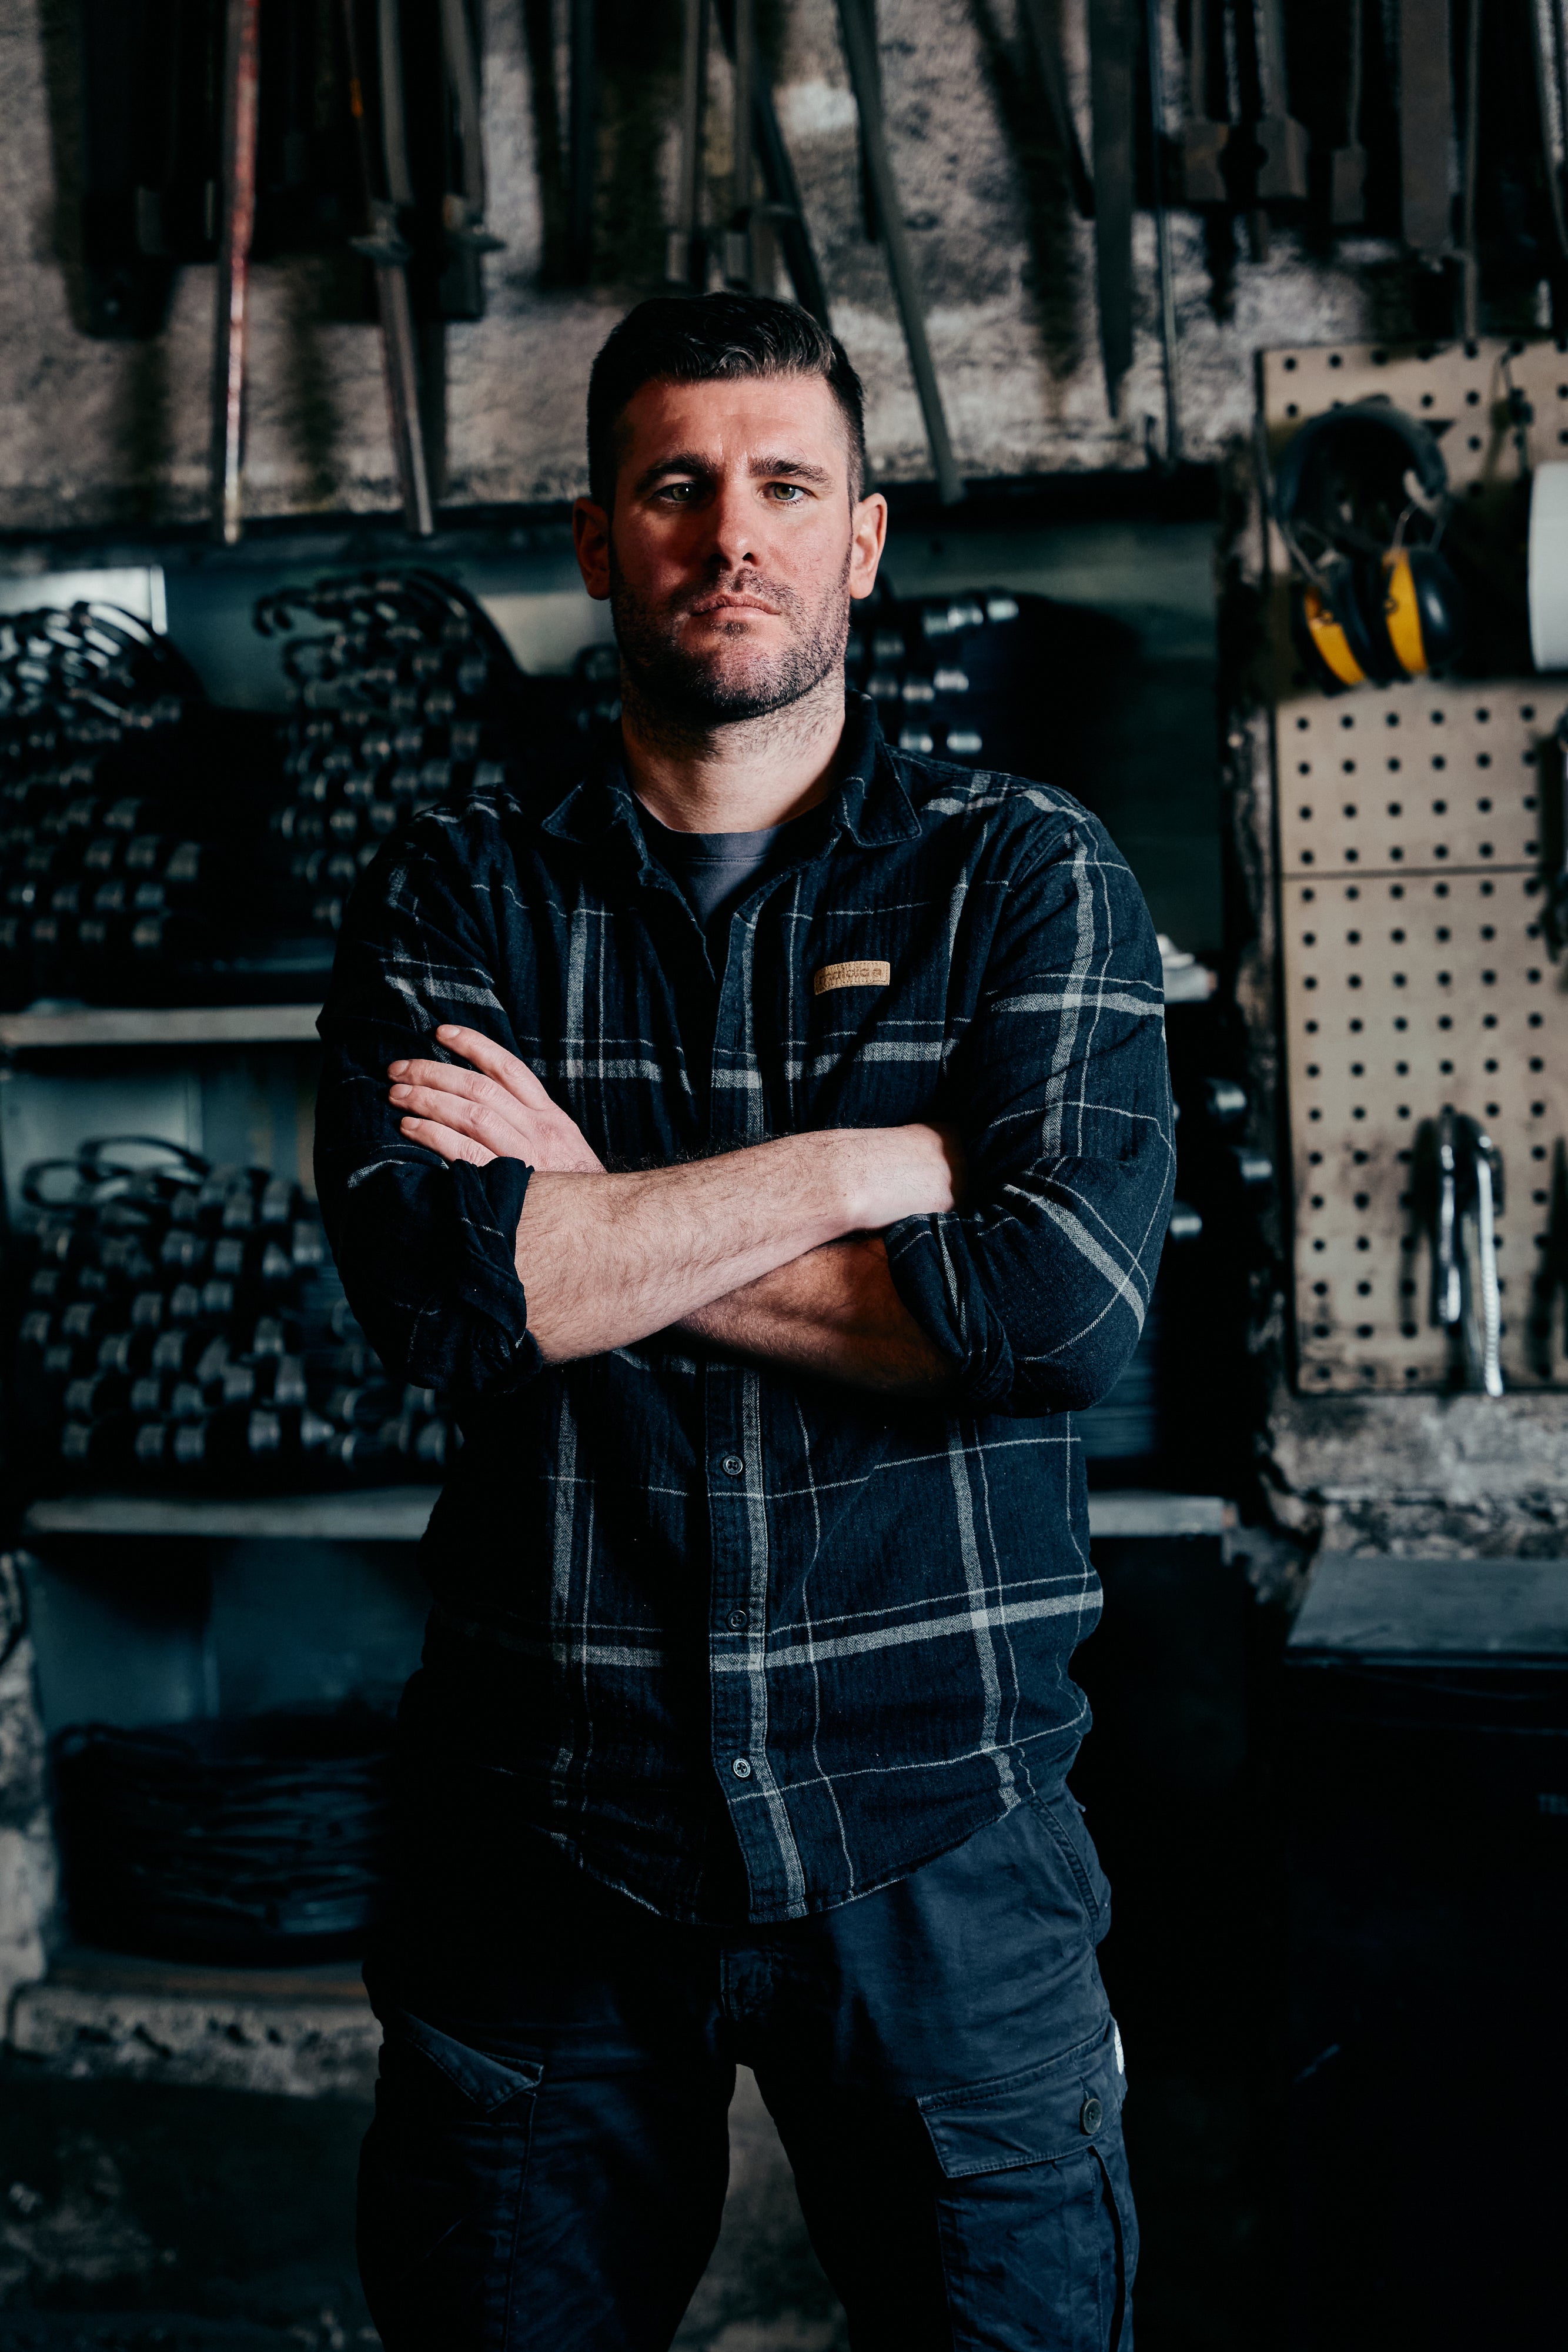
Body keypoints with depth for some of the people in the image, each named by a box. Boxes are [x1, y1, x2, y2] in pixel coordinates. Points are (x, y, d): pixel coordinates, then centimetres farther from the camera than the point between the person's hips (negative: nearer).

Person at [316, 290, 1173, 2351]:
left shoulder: (1029, 878, 2)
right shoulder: (456, 898, 4)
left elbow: (1073, 1295, -14)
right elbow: (428, 1282, -14)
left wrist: (593, 1233, -11)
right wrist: (879, 1163, -13)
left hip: (932, 1816, 0)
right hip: (540, 1818, 1)